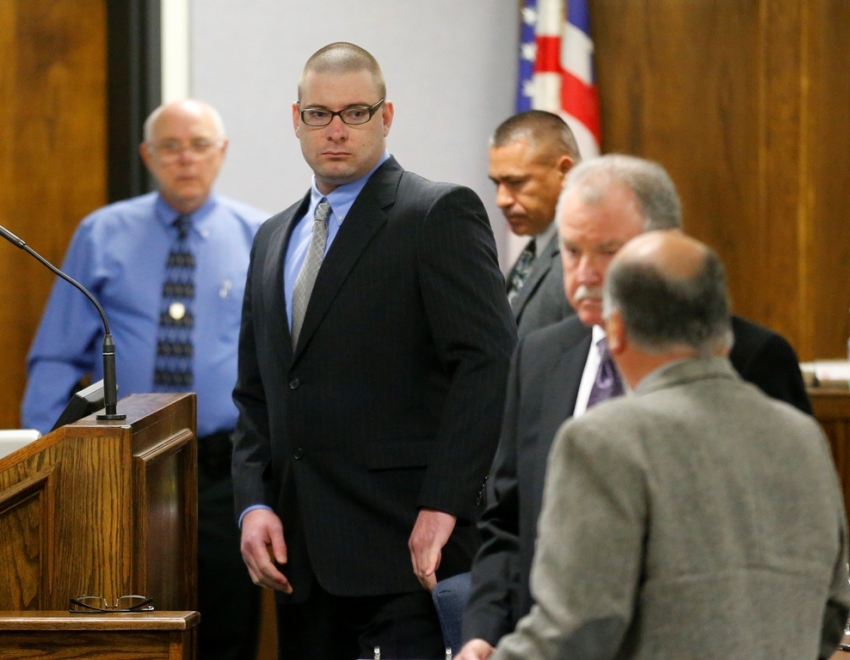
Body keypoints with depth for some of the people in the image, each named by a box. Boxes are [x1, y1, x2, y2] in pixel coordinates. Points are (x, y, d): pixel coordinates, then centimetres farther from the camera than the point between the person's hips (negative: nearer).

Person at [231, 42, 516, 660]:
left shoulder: (440, 215, -4)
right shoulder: (274, 238, 19)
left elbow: (490, 363, -13)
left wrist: (442, 507, -19)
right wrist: (255, 504, 5)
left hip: (403, 543, -7)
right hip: (302, 550, 7)